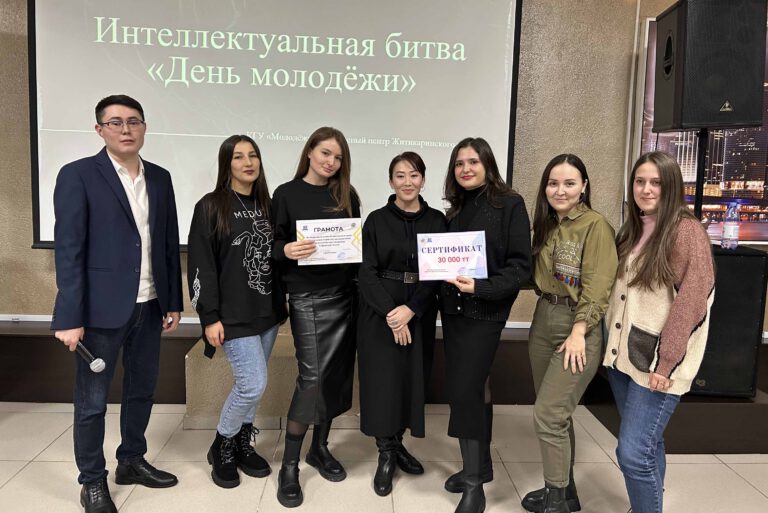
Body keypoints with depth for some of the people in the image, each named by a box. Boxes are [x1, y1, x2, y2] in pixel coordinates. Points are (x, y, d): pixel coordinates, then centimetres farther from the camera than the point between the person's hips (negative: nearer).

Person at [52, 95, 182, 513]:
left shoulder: (159, 177, 8)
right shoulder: (77, 175, -7)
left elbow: (169, 243, 9)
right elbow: (68, 250, -11)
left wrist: (173, 301, 8)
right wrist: (70, 317, -15)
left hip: (149, 305, 5)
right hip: (102, 307, -5)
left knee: (141, 389, 17)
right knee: (92, 400, 8)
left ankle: (132, 461, 36)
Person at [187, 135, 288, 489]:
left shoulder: (266, 205, 9)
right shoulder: (210, 207, -7)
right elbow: (200, 266, -10)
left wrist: (280, 303, 12)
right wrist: (210, 317, -13)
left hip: (266, 311, 6)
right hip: (234, 314, -5)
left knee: (250, 384, 13)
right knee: (253, 384, -8)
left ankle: (242, 444, 31)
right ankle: (222, 447, 16)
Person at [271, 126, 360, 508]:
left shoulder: (347, 196, 11)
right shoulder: (286, 194, 1)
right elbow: (271, 245, -1)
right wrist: (287, 251, -21)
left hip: (346, 294, 4)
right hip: (308, 297, -4)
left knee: (338, 373, 8)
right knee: (312, 376, -7)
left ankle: (320, 448, 28)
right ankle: (289, 465, 9)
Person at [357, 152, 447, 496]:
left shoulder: (437, 220, 3)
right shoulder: (376, 220, -1)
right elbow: (367, 272, -6)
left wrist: (411, 309, -15)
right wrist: (390, 312, -17)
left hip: (420, 314, 2)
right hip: (380, 313, -2)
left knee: (412, 378, 8)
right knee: (382, 379, 1)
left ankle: (397, 444, 29)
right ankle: (386, 454, 17)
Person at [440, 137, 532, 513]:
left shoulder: (509, 204, -7)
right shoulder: (456, 208, 12)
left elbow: (521, 265, -12)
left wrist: (481, 287, -22)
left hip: (484, 311, -6)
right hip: (453, 309, 6)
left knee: (464, 390, -9)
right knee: (473, 387, 14)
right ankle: (480, 465, 30)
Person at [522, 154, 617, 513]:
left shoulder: (595, 225, -10)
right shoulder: (545, 226, 12)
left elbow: (596, 285, -15)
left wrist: (578, 332, -20)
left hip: (577, 326, -7)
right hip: (543, 320, 7)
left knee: (548, 416, -7)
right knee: (557, 414, 15)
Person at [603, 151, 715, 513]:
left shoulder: (687, 231, -11)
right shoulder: (631, 231, 11)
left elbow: (693, 301, -16)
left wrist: (665, 363, -17)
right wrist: (613, 344, 9)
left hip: (656, 363, -7)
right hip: (622, 354, 7)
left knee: (633, 453, -7)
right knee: (647, 443, 19)